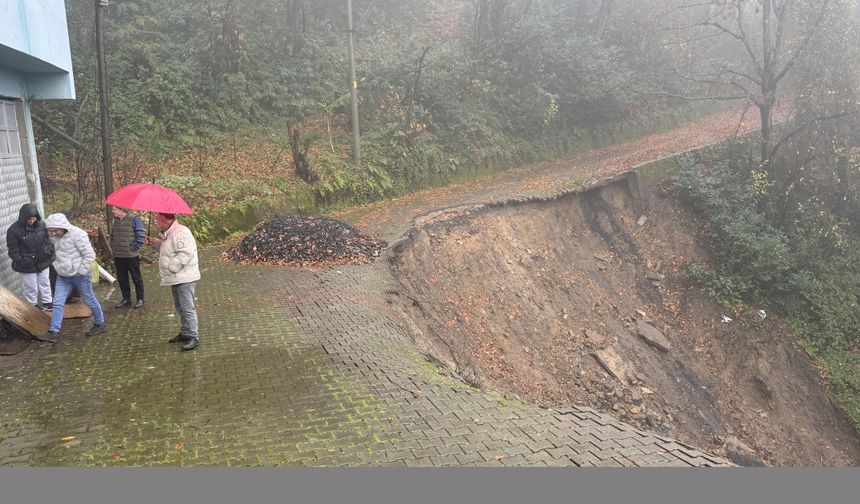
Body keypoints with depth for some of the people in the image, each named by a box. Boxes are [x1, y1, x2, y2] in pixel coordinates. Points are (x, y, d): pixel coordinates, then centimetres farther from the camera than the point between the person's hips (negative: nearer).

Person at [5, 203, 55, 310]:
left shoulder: (41, 225, -4)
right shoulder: (13, 230, -17)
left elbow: (47, 241, 9)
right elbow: (13, 251, -13)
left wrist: (51, 255, 6)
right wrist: (21, 261, -17)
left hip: (43, 262, 4)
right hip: (27, 266, -4)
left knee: (45, 284, 19)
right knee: (31, 288, 8)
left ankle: (47, 303, 36)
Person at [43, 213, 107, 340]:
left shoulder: (77, 234, -20)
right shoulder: (55, 237, 3)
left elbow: (90, 255, -21)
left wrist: (81, 271, -19)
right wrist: (56, 266, 7)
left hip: (79, 276, -6)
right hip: (63, 277, 7)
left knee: (89, 300, 9)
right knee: (58, 303, 2)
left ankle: (100, 324, 26)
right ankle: (53, 331, 5)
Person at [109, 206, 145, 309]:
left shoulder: (134, 219, -10)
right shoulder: (113, 220, 10)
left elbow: (141, 236, -11)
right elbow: (111, 236, 21)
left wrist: (134, 248, -11)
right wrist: (113, 249, 12)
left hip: (131, 256, -6)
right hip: (118, 257, 6)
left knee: (136, 278, 5)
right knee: (122, 279, 12)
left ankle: (140, 299, 16)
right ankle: (126, 299, 24)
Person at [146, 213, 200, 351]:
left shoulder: (180, 233, -20)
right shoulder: (168, 234, 14)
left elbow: (185, 254, -29)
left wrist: (170, 267, -23)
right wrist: (154, 242, 16)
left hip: (185, 278, -11)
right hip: (176, 278, 11)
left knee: (187, 308, -9)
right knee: (180, 308, 19)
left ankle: (193, 337, -4)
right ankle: (185, 333, 31)